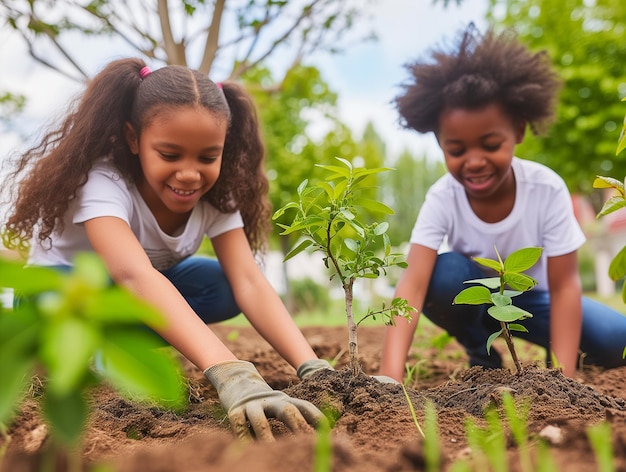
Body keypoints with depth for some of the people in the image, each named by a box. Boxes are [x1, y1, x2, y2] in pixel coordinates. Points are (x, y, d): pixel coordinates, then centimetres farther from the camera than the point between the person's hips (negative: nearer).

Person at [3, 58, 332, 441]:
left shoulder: (215, 193, -21)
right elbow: (134, 277, -53)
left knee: (223, 286, -25)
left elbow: (249, 282, -32)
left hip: (151, 289, 4)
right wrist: (229, 374, -66)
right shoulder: (102, 181, -35)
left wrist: (312, 368, -47)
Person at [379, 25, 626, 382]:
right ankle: (483, 358, -5)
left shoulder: (547, 189, -27)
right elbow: (412, 284, -38)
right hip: (473, 297, 1)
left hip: (532, 299, 0)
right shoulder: (442, 199, -27)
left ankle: (563, 348, 8)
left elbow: (564, 285, -24)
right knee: (439, 275, -34)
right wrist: (391, 375, -52)